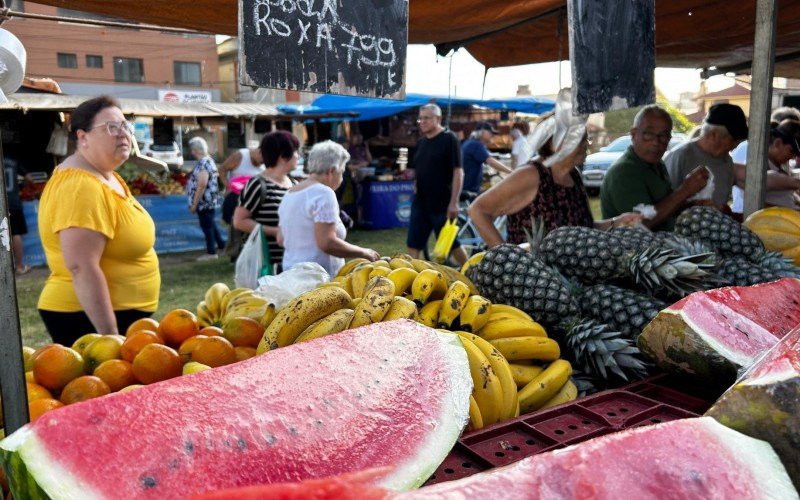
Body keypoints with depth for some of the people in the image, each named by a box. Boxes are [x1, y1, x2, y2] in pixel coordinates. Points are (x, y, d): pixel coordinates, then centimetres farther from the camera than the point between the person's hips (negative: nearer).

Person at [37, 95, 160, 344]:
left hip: (120, 314, 10)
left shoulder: (107, 176, 11)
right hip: (88, 318, -10)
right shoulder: (81, 187, -20)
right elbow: (82, 269, -27)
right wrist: (110, 336, -27)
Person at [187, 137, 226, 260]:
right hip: (209, 201, 10)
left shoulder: (203, 163, -21)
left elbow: (201, 185, -27)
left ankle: (211, 252, 9)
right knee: (210, 224, 20)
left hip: (204, 202, -10)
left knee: (207, 225, 1)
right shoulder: (209, 160, 11)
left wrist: (194, 204, -21)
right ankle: (221, 243, 30)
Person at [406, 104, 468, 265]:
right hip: (420, 203, 7)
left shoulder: (449, 139, -10)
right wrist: (416, 184, 7)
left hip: (442, 204, -6)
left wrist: (454, 202, -19)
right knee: (413, 244, 6)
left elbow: (458, 172, -15)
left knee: (451, 244, 5)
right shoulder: (421, 142, 11)